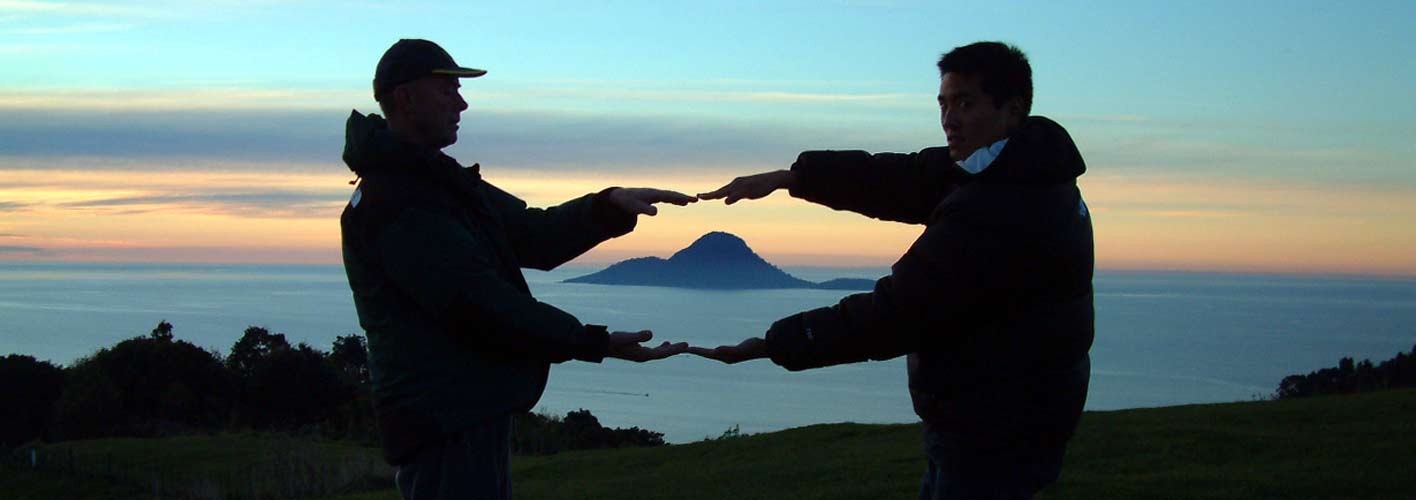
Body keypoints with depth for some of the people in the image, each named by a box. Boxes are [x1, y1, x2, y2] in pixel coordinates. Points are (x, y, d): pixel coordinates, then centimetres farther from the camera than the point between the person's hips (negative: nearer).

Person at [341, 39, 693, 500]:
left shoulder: (440, 183, 18)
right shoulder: (394, 202, -17)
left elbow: (533, 235, 15)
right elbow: (476, 302, -22)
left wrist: (610, 206, -1)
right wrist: (595, 344, -20)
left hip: (473, 413, 11)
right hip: (446, 422, -11)